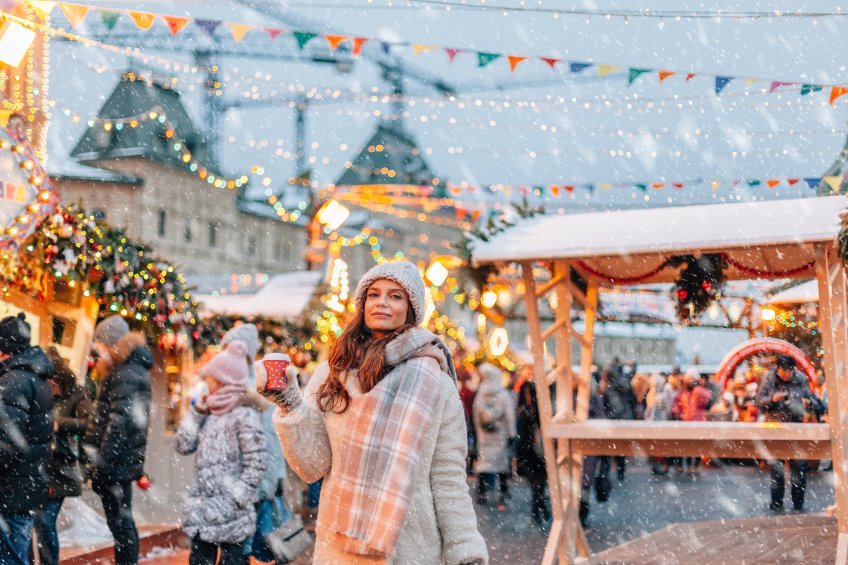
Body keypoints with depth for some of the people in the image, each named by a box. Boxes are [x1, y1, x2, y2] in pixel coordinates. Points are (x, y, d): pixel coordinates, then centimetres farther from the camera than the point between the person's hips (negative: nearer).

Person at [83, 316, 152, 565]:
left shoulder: (125, 374, -16)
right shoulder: (132, 369, 16)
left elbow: (120, 422, -22)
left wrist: (102, 461, -20)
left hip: (116, 461, -10)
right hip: (120, 460, 10)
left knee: (120, 519, -5)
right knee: (119, 519, 14)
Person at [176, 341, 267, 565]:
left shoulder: (244, 416, -11)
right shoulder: (209, 413, 13)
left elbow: (257, 464, -15)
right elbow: (183, 446, 10)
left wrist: (235, 499, -17)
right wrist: (197, 412, 3)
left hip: (230, 513, -7)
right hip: (202, 508, 8)